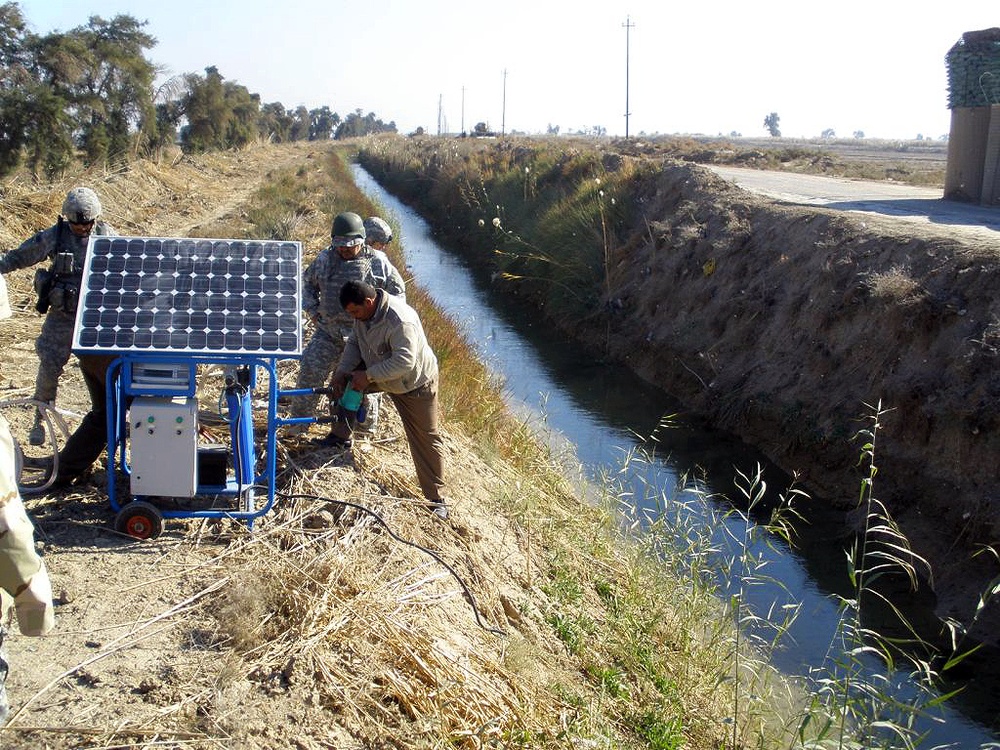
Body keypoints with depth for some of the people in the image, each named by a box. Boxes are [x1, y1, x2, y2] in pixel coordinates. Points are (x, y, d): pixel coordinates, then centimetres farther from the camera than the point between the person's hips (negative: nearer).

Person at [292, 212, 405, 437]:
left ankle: (366, 423, 23)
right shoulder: (325, 258, 4)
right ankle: (300, 419, 9)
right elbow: (308, 281, 21)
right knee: (310, 369, -5)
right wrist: (312, 310, 10)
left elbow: (398, 291, 3)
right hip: (327, 331, 3)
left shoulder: (377, 262, -5)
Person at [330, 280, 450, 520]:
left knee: (426, 438, -1)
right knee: (341, 382, 3)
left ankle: (436, 498, 7)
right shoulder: (364, 312, -11)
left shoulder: (400, 320, -38)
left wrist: (368, 376, -35)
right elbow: (354, 343, 0)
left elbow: (404, 362, -40)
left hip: (414, 383, -8)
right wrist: (342, 371, -15)